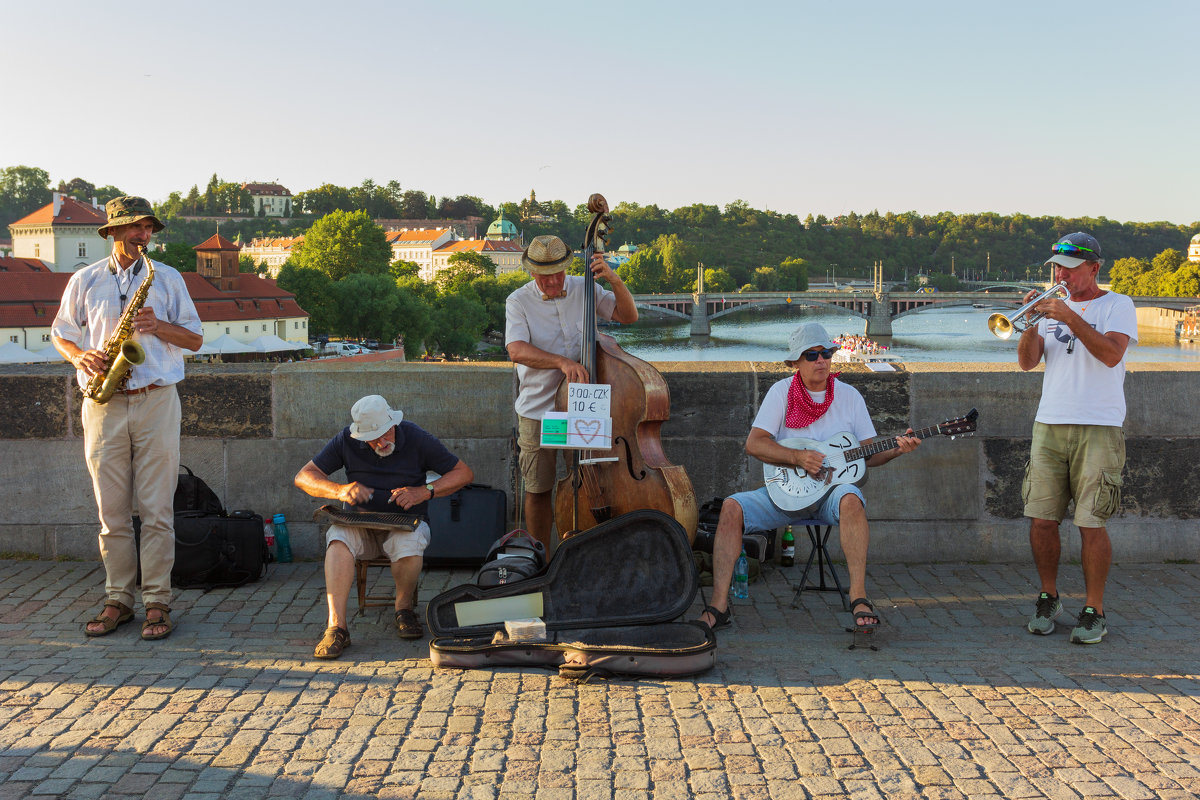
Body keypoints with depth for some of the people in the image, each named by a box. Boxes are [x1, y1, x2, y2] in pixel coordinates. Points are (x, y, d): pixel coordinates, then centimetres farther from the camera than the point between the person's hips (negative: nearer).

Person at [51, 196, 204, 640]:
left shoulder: (168, 278, 9)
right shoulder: (84, 281, 10)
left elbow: (195, 339, 9)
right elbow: (60, 333, 16)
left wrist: (159, 326, -10)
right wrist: (79, 356, -5)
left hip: (156, 402, -1)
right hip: (103, 406, 1)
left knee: (156, 511, -3)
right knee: (112, 511, 4)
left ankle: (157, 603, 3)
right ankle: (118, 600, 13)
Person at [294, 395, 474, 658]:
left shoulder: (416, 439, -7)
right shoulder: (346, 441, -3)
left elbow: (464, 473, -4)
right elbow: (303, 476, -1)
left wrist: (424, 492, -19)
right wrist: (340, 491, -20)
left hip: (405, 520, -1)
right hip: (361, 521, 2)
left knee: (408, 545, -36)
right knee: (338, 538, -33)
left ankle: (404, 607, -7)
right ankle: (336, 626, -36)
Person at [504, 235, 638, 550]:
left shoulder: (584, 289, 3)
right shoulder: (519, 301, -4)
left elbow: (629, 315, 2)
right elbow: (517, 350, -19)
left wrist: (614, 279, -14)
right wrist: (561, 362, -32)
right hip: (538, 410, -1)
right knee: (538, 490, 5)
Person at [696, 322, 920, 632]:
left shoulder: (849, 396, 6)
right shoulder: (782, 391, 2)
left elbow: (868, 454, 6)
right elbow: (754, 443, -6)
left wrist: (896, 449, -14)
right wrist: (798, 458, -18)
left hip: (831, 490, 0)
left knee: (851, 499, -36)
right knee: (731, 507, -24)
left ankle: (858, 596, -35)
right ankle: (719, 605, -24)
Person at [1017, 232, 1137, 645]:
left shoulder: (1117, 305, 3)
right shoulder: (1053, 306, 16)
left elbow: (1111, 354, -14)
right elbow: (1027, 361, 6)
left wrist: (1070, 318, -20)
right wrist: (1031, 321, -10)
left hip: (1098, 429, -4)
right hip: (1049, 425, 4)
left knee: (1091, 524, -5)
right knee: (1042, 520, 2)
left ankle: (1094, 612, 5)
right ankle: (1048, 599, 19)